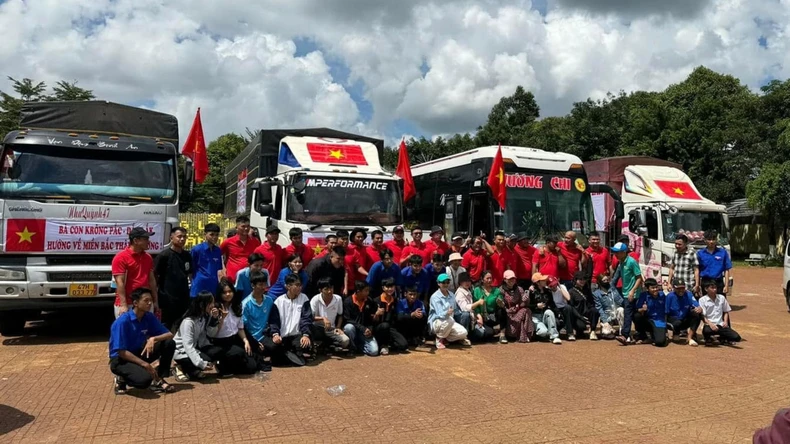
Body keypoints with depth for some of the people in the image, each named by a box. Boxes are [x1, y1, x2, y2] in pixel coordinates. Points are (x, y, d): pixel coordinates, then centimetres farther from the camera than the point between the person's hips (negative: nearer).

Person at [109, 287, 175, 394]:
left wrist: (153, 339, -24)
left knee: (169, 343, -14)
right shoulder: (123, 321, -22)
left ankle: (158, 380, -3)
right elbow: (121, 352, -22)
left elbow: (169, 334, -4)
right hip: (120, 359, -6)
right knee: (145, 379, -33)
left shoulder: (149, 317, -4)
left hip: (139, 353, 7)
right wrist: (144, 364, -24)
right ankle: (121, 379, 0)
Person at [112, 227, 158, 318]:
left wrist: (155, 301, 11)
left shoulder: (148, 257, 11)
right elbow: (120, 282, -14)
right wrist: (123, 305, -19)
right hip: (127, 304, -6)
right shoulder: (121, 257, -8)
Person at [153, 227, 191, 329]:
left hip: (184, 298, 6)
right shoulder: (164, 255, -9)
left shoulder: (187, 255, 8)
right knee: (166, 327, 2)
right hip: (168, 299, -6)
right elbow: (154, 276, -9)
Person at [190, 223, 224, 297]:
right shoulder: (196, 249, -8)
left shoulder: (218, 251, 7)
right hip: (199, 287, -4)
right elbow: (190, 269, -1)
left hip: (214, 287, 5)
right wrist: (195, 281, 3)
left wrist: (220, 284, 11)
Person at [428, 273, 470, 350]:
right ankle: (439, 339, -12)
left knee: (463, 332, -18)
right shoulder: (435, 297, -15)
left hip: (449, 321, 6)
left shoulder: (452, 295, 7)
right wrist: (447, 313, -46)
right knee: (449, 320, -37)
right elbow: (440, 314, -26)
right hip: (436, 322, -6)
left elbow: (454, 310, 15)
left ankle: (445, 339, 7)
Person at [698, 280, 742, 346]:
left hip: (721, 325, 4)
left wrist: (725, 322, 1)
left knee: (736, 337, -18)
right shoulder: (702, 300, -3)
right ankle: (708, 339, -1)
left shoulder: (722, 298, 11)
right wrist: (710, 324, -24)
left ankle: (722, 338, 16)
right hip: (709, 325, -4)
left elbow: (726, 311, 19)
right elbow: (702, 316, -8)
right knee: (706, 331, -39)